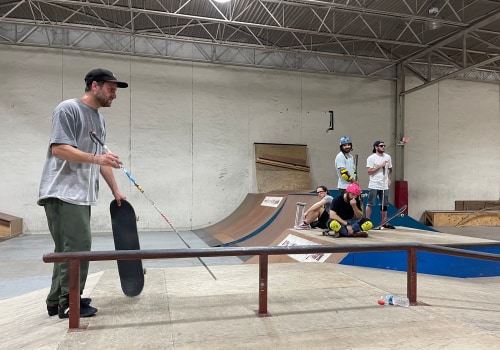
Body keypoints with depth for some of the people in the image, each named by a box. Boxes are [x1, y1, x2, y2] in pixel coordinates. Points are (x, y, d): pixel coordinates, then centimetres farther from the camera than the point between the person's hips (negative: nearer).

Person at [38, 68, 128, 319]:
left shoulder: (99, 119, 19)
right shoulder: (68, 109, -6)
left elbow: (101, 159, 21)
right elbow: (58, 148, -16)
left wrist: (115, 190, 19)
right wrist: (96, 158, -26)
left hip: (81, 194, 9)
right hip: (63, 193, -8)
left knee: (67, 249, 10)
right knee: (78, 245, -11)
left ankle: (57, 301, 19)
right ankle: (68, 302, 2)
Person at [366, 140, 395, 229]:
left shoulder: (388, 157, 11)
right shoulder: (371, 158, -6)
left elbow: (390, 169, 20)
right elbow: (369, 172, -12)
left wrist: (389, 179, 8)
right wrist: (380, 166, -15)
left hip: (384, 185, 5)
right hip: (374, 185, -5)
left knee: (384, 204, 9)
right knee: (370, 204, -3)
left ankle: (384, 222, 18)